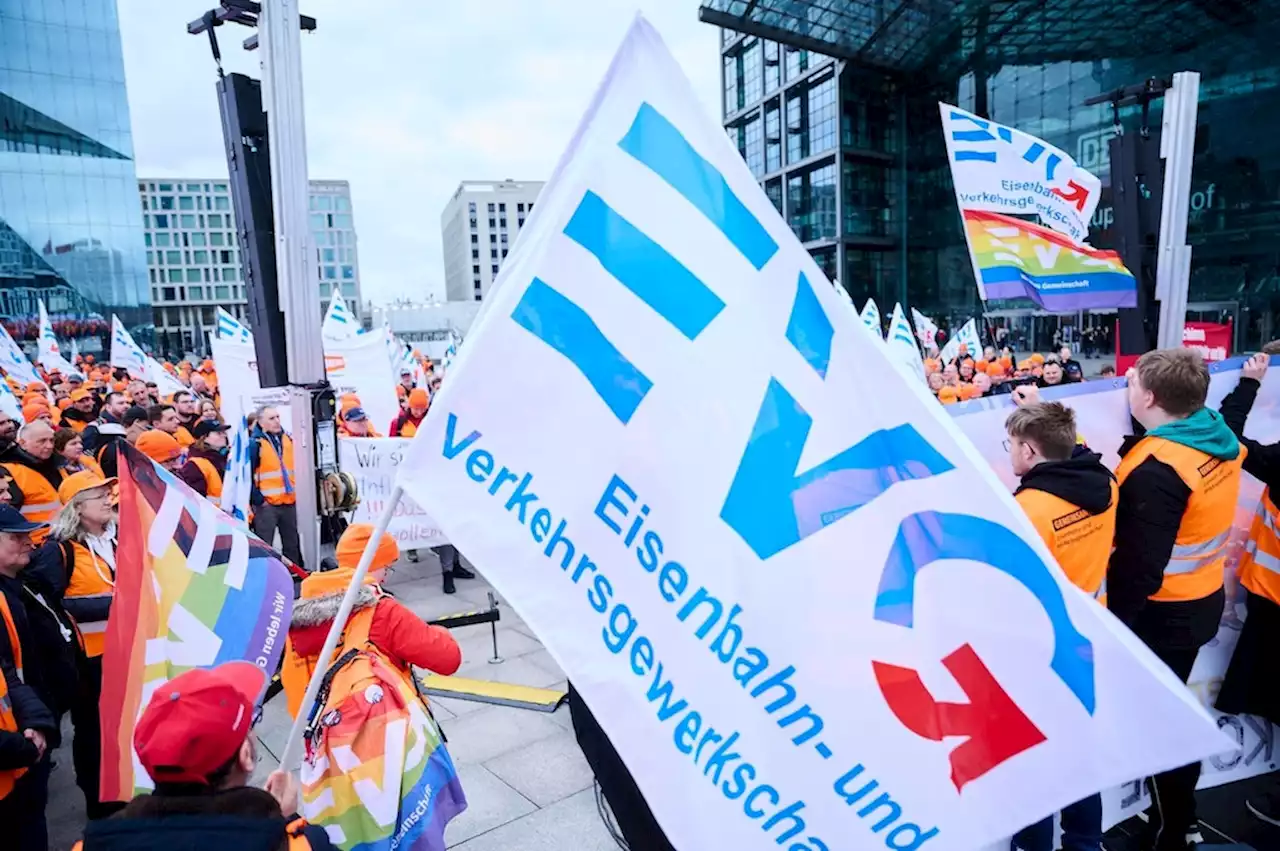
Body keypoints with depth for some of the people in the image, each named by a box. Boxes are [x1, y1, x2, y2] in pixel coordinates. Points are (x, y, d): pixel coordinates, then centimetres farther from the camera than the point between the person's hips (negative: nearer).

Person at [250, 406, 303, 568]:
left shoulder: (288, 440, 9)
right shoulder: (255, 444, -9)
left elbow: (296, 467, 19)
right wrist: (257, 499, -13)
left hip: (289, 501, 6)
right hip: (266, 504, -6)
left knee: (292, 544, 16)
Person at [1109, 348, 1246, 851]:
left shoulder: (1157, 471, -30)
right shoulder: (1218, 436, -4)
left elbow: (1139, 565, -27)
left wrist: (1111, 623, -17)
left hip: (1162, 613, -9)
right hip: (1204, 598, 9)